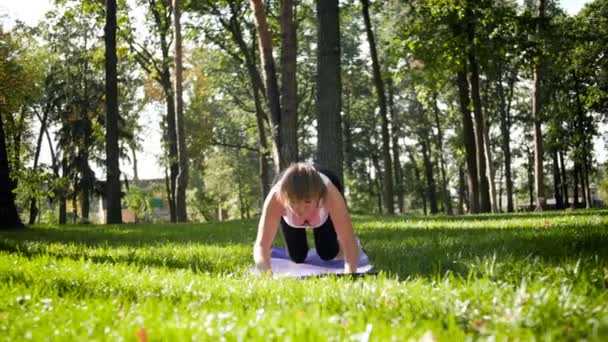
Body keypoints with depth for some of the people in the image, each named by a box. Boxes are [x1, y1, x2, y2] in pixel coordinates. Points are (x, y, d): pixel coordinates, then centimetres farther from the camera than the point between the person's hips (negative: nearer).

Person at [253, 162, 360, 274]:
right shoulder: (276, 197, -46)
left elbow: (349, 242, -47)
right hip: (288, 192, 0)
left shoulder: (330, 194, -46)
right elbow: (261, 245, -50)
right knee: (297, 257, 2)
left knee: (328, 254, -5)